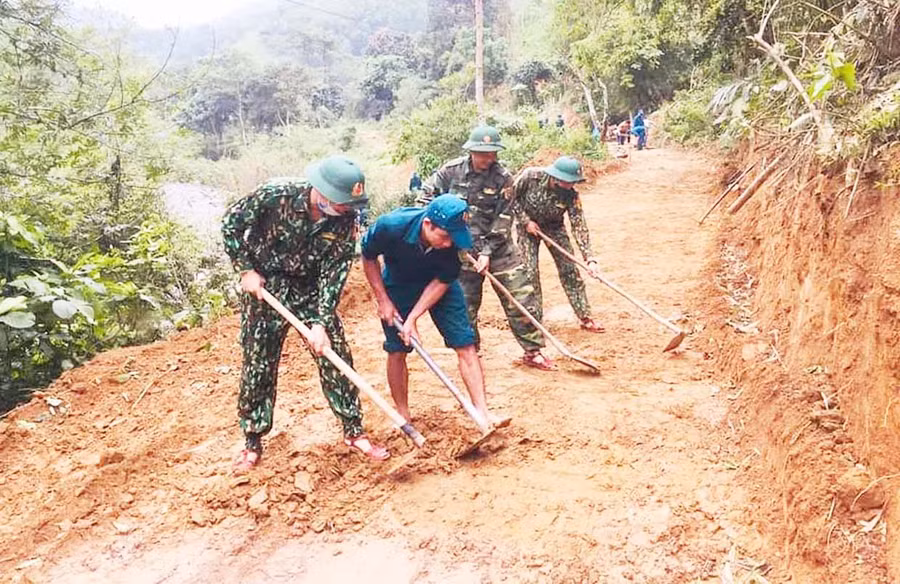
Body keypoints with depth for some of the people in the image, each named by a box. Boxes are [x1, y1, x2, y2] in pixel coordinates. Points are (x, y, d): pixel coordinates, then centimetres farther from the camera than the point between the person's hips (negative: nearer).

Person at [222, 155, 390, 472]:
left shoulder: (345, 220, -18)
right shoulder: (276, 194, -25)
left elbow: (334, 273, -17)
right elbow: (231, 222, -11)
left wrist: (321, 323, -23)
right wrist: (246, 270, -13)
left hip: (312, 289, 2)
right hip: (264, 287, -2)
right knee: (258, 365, 4)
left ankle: (354, 431, 16)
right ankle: (253, 443, 20)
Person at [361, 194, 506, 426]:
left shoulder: (453, 236, -30)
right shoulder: (391, 226, -34)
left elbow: (443, 280, -19)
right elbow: (368, 257, -13)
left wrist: (413, 318, -22)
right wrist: (383, 300, -12)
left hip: (439, 285, 1)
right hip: (398, 285, -1)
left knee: (465, 344, -8)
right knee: (397, 351, 0)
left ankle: (482, 412, -3)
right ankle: (403, 418, 18)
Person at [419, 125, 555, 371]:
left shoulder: (503, 178, -8)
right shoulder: (451, 171, -5)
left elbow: (502, 220, -9)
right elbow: (426, 194, 7)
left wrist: (487, 252, -15)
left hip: (498, 247, 0)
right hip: (463, 248, 0)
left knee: (521, 299, -2)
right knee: (465, 305, 8)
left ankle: (532, 351, 13)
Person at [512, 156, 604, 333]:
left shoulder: (571, 195, -25)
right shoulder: (530, 176, -30)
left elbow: (579, 227, -25)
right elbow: (512, 196, -15)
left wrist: (590, 259, -32)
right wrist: (525, 221, -19)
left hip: (553, 227, 2)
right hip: (527, 225, -2)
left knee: (569, 269, -1)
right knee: (530, 272, -8)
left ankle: (585, 317, 9)